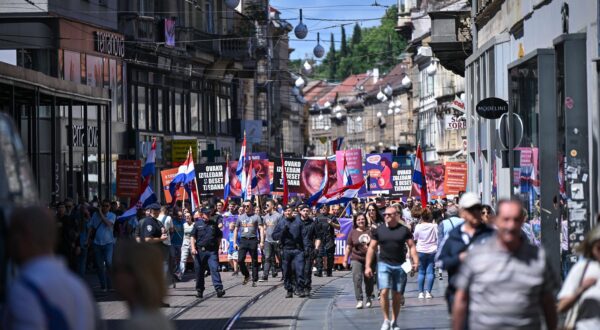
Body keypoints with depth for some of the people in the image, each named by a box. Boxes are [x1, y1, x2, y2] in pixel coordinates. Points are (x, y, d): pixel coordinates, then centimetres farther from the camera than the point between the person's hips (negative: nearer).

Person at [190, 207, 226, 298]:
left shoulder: (214, 224, 11)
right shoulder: (197, 224, 7)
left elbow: (219, 237, 19)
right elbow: (193, 237, 5)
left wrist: (217, 247, 11)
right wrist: (193, 248, -7)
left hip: (212, 251, 0)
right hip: (200, 251, 0)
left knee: (214, 269, -13)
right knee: (199, 271, 7)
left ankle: (219, 289, -20)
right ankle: (199, 290, 20)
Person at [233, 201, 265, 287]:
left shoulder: (256, 217, 5)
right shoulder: (240, 217, 15)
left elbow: (261, 229, -1)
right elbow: (236, 230, 18)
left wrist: (262, 241, -12)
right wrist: (235, 242, 10)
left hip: (253, 240, -2)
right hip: (243, 240, 2)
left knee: (254, 261, 0)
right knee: (240, 260, -9)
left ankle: (254, 280, 7)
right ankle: (246, 276, 11)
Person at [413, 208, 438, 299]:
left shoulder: (418, 227, -7)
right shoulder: (434, 226, -8)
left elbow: (415, 238, 6)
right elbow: (438, 237, -1)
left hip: (421, 251, 0)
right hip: (432, 251, 0)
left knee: (421, 272, 8)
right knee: (430, 271, 2)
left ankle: (421, 292, 5)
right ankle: (428, 292, -5)